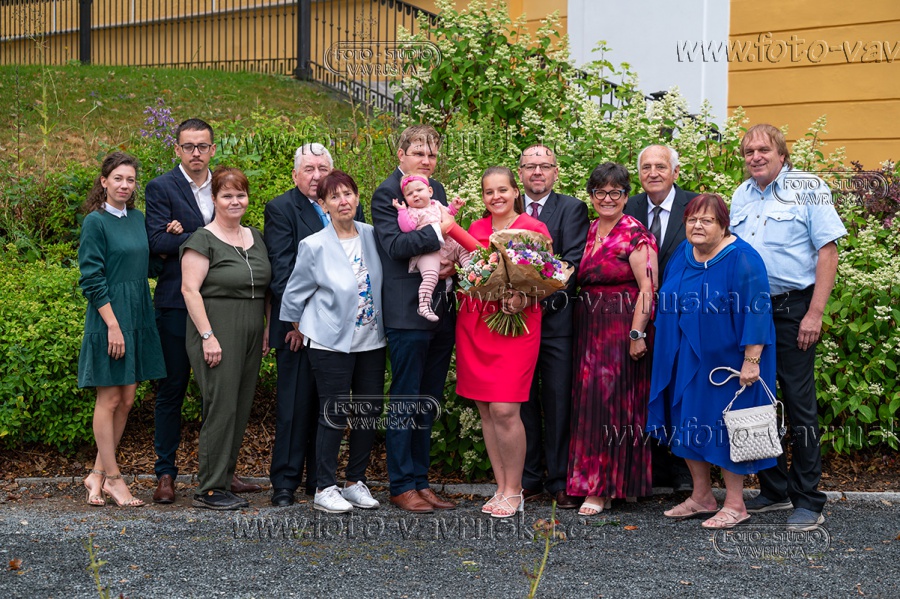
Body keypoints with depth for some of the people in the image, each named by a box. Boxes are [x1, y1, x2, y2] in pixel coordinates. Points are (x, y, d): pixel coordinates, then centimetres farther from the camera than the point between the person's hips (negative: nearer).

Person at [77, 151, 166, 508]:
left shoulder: (137, 218, 11)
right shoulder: (96, 222, -9)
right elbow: (92, 279, -13)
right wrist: (113, 325, -18)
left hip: (138, 315, 7)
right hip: (109, 315, -7)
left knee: (126, 399, 9)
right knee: (110, 398, 1)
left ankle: (97, 473, 18)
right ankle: (112, 477, 9)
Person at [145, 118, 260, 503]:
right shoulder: (161, 188, -1)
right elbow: (158, 242, -12)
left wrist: (184, 241, -10)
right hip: (177, 303, -4)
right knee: (172, 389, 2)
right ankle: (165, 474, 10)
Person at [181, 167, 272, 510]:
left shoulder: (256, 238, 15)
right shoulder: (203, 240, -7)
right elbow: (190, 289, -13)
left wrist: (267, 328, 12)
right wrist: (207, 336, -18)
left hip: (251, 337, 7)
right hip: (218, 335, -7)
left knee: (241, 410, 7)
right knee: (221, 408, -8)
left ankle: (223, 482, 15)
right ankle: (209, 491, -1)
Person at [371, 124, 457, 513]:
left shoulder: (437, 190, 16)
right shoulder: (385, 194, -6)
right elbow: (395, 245, -18)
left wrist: (452, 262, -2)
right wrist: (437, 232, -25)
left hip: (441, 312, 7)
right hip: (407, 313, -7)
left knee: (427, 403, 13)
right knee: (405, 402, 0)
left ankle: (421, 482, 21)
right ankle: (401, 486, 9)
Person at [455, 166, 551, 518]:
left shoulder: (534, 229, 0)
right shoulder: (474, 230, 14)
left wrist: (523, 297, -17)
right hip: (474, 325, 5)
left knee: (505, 410, -12)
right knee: (485, 410, 5)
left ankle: (514, 491, 2)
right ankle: (501, 487, 15)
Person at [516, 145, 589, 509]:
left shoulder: (572, 209, 4)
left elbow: (573, 260, -8)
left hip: (556, 315, -3)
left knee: (559, 401, 0)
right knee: (521, 400, 8)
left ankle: (561, 481, 8)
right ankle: (528, 479, 17)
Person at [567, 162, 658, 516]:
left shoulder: (634, 234, -9)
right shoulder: (588, 231, 13)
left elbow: (648, 288, -15)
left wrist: (637, 334, -20)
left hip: (623, 325, -7)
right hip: (589, 326, 7)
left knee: (612, 402, -4)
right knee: (590, 400, 9)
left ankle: (603, 486, 4)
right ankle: (594, 481, 19)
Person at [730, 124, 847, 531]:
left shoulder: (809, 188, -4)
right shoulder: (740, 196, 12)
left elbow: (827, 251, -9)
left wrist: (815, 313, -15)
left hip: (793, 309, -6)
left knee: (800, 402, -3)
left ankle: (808, 501, 5)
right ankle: (773, 490, 23)